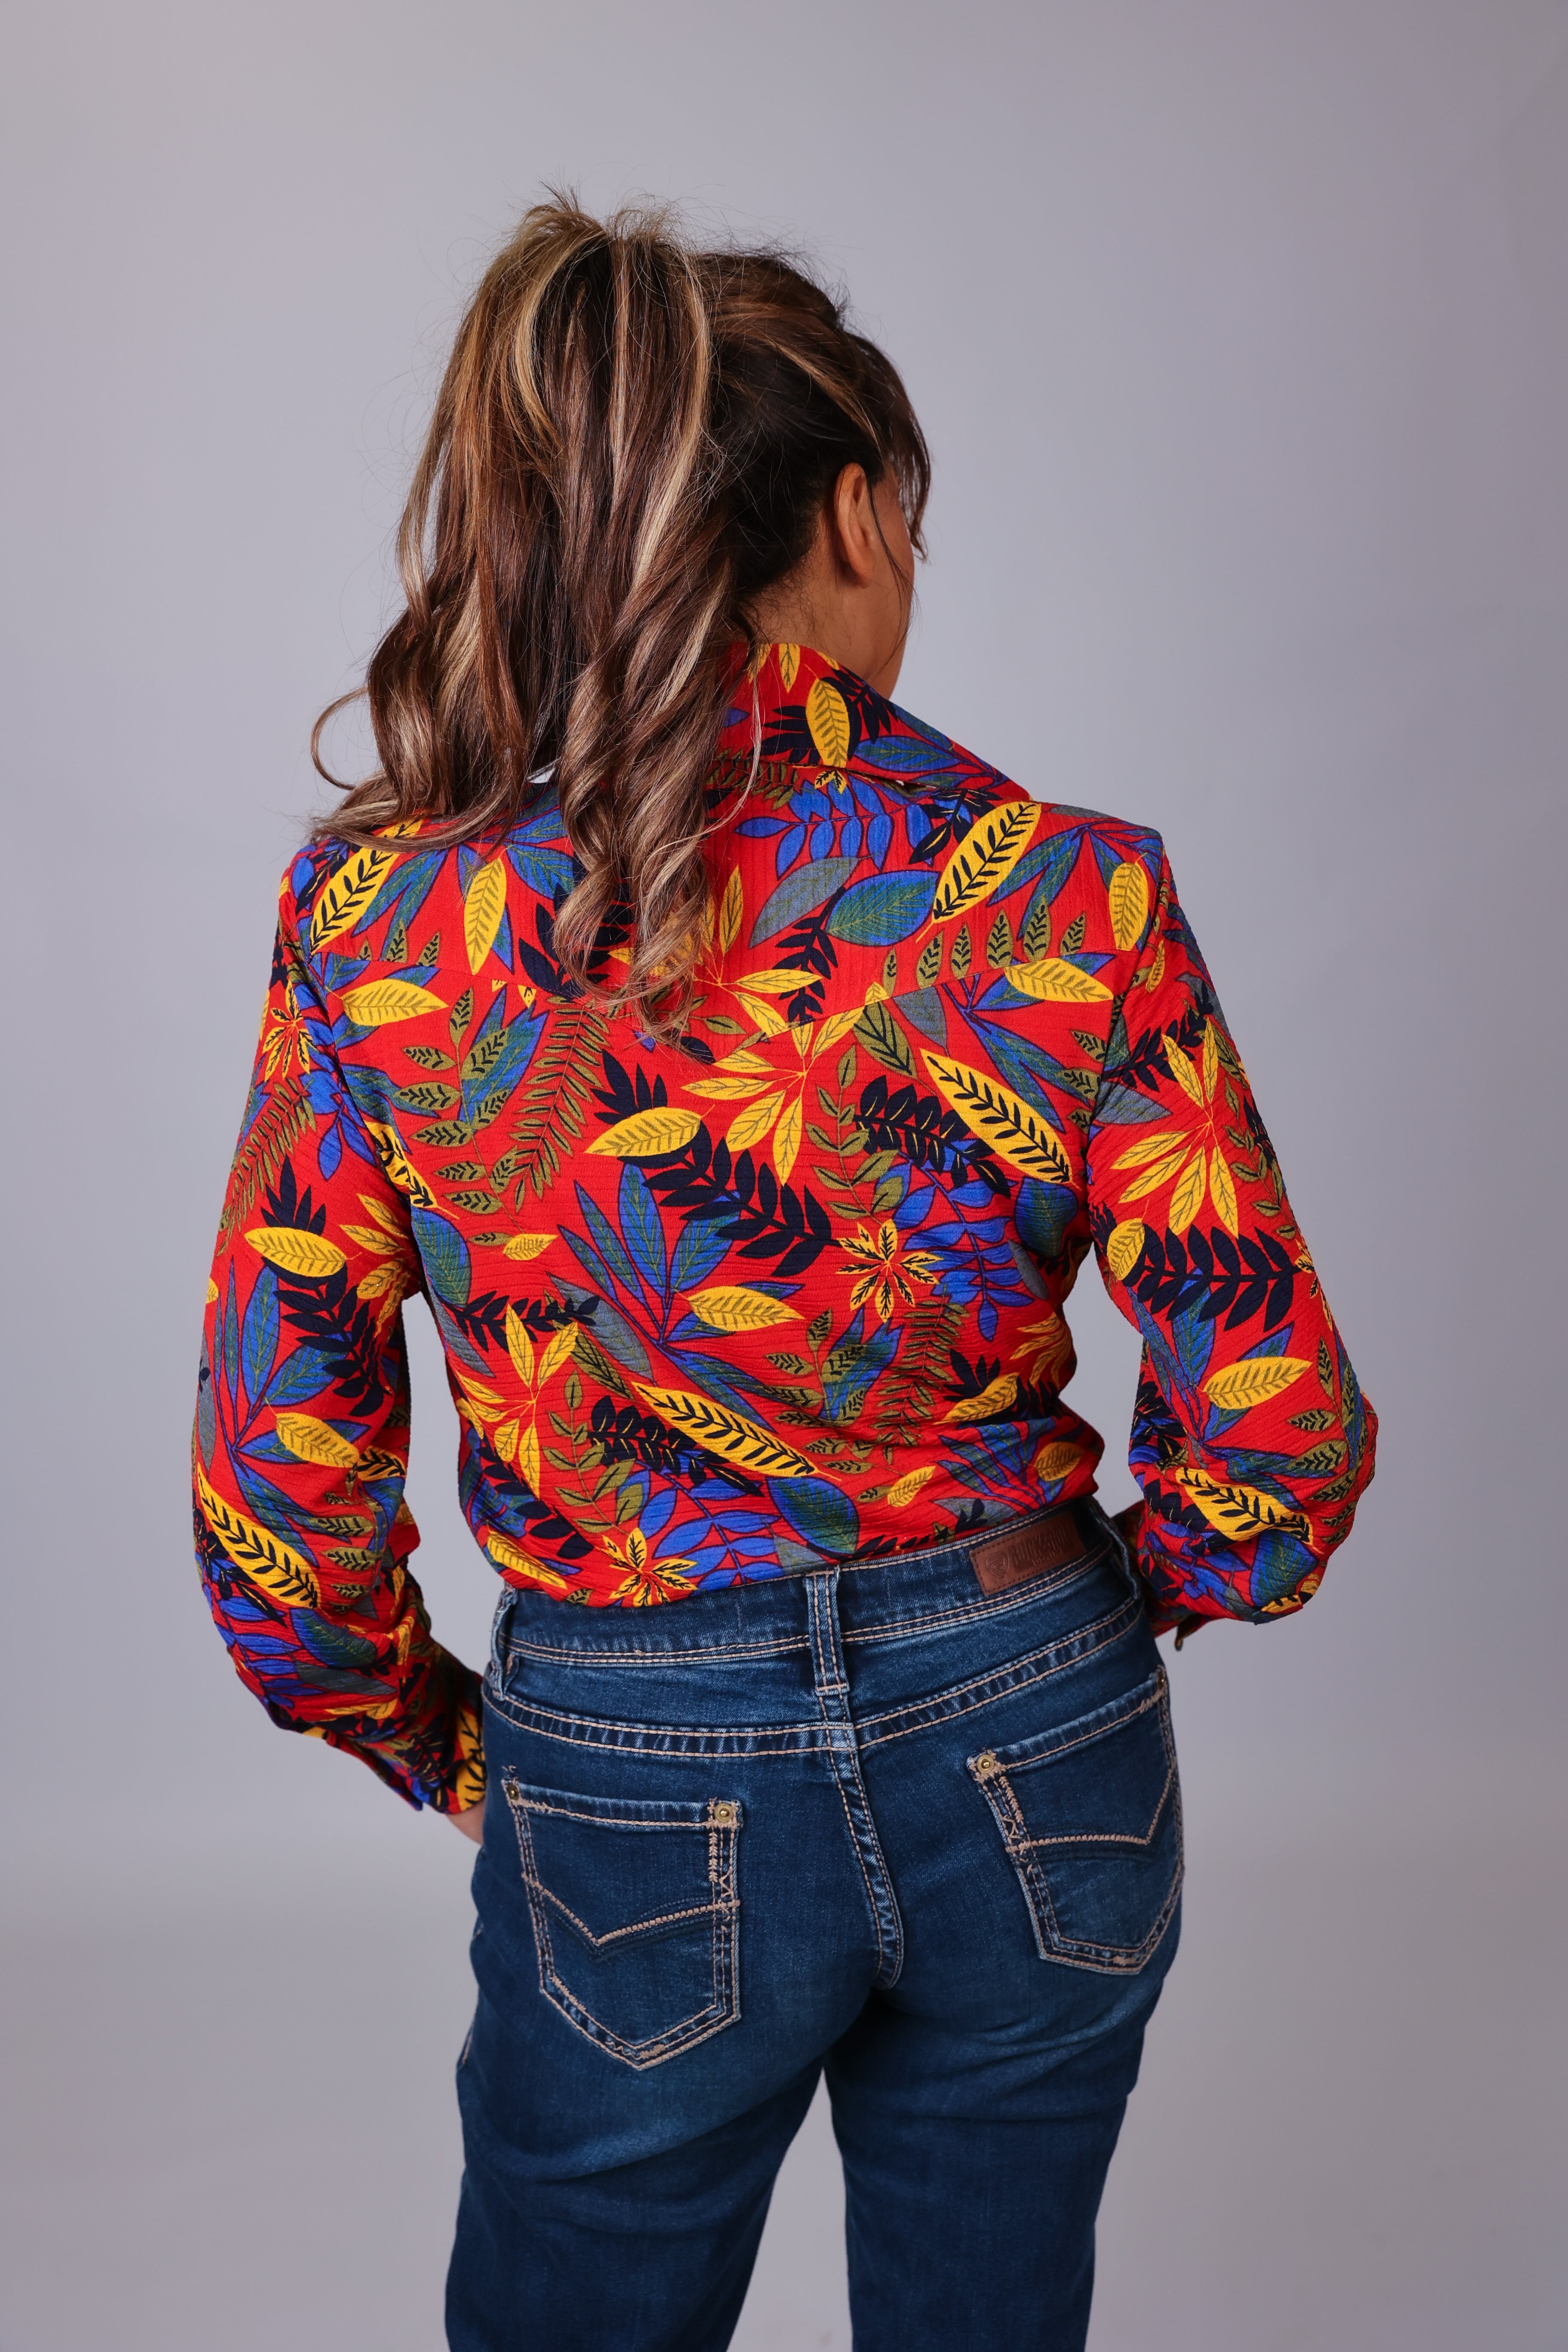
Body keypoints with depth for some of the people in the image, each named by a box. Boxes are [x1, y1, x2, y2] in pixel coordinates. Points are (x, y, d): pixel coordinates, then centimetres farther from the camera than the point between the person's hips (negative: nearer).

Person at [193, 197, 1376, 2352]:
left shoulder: (376, 913, -14)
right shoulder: (1067, 893, -15)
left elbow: (275, 1476, -8)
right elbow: (1281, 1428, -10)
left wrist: (429, 1742, 10)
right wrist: (1121, 1602, 11)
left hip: (631, 1798, 0)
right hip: (1034, 1765, 1)